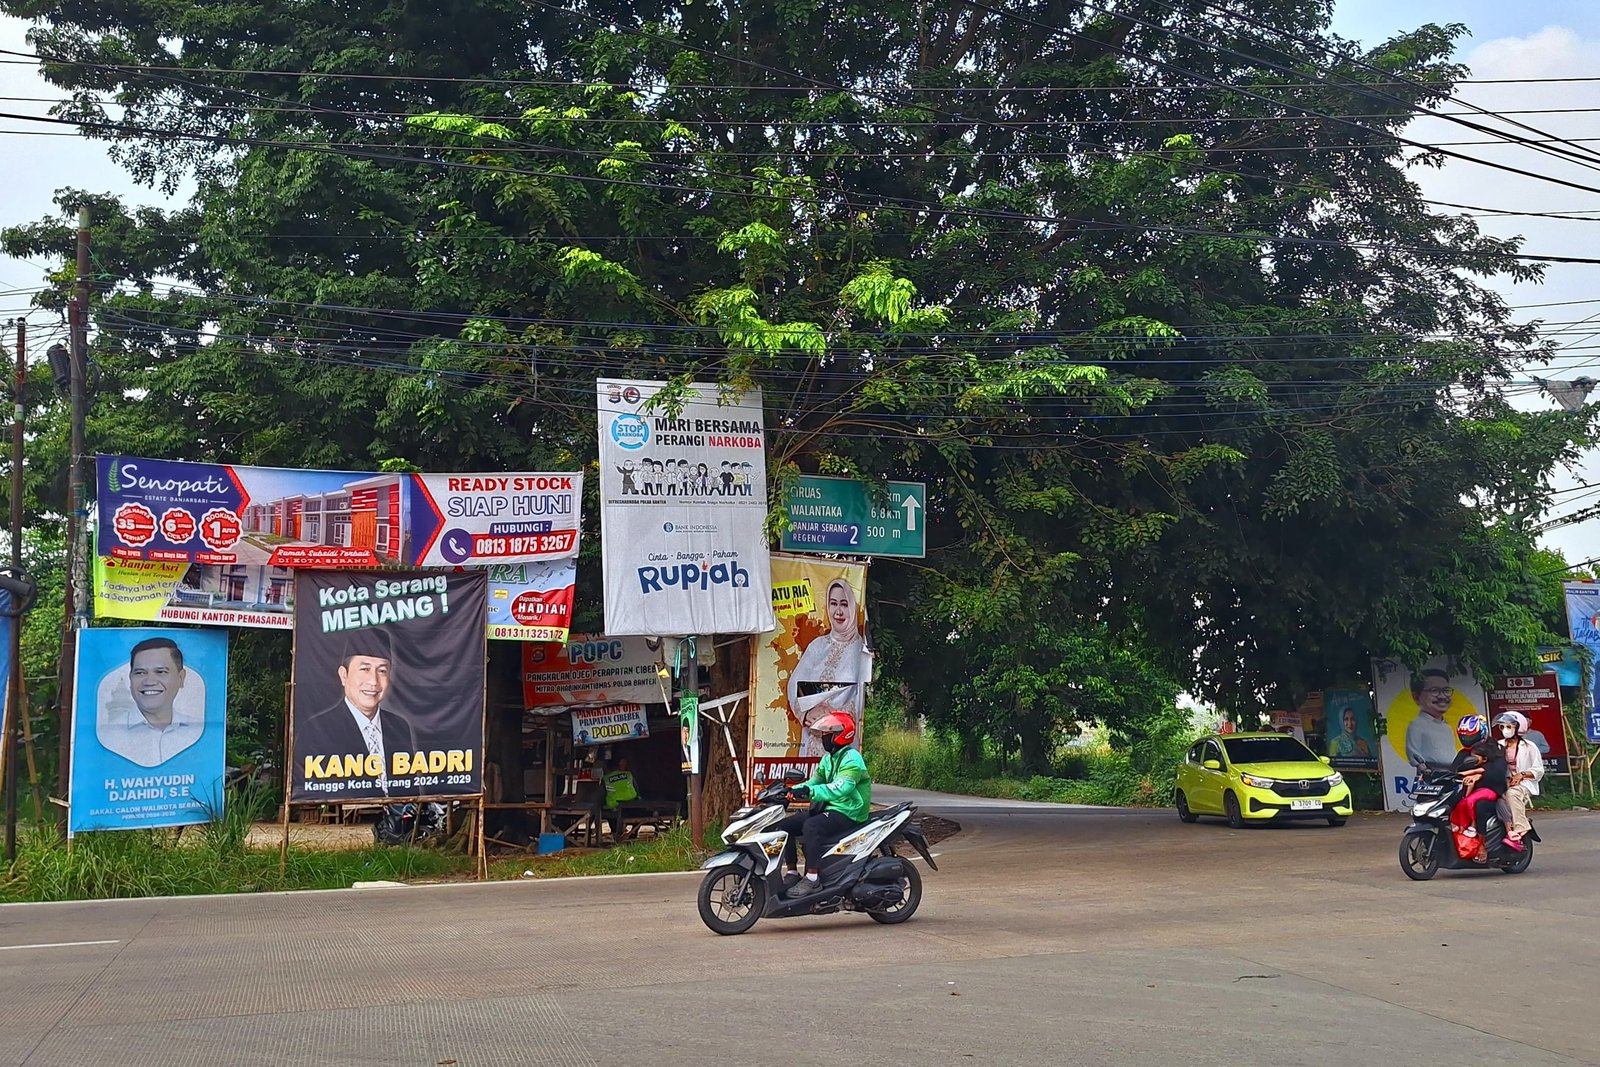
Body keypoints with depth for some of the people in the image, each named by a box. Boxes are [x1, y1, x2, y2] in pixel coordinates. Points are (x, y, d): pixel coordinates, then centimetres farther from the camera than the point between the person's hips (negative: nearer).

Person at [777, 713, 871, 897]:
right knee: (784, 825, 0)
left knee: (811, 826, -36)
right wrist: (792, 790, -3)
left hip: (849, 812, -10)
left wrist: (810, 791, -42)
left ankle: (811, 879, -34)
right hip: (828, 808, 10)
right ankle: (792, 873, 5)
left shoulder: (851, 759, -16)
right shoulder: (828, 758, 16)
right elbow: (815, 781, 16)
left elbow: (841, 788, -31)